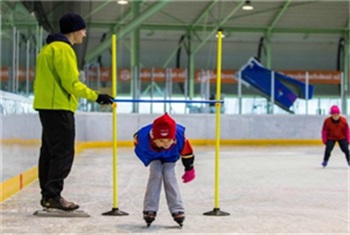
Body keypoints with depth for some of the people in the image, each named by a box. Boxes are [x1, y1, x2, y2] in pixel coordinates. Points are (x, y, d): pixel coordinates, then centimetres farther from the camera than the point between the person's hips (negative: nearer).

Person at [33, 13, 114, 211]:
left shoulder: (50, 47, 20)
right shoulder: (63, 49, -12)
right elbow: (71, 83, -17)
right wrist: (95, 96, -14)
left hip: (47, 106, 10)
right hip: (59, 107, -10)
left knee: (50, 151, 11)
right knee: (63, 152, -8)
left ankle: (48, 194, 15)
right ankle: (53, 195, -8)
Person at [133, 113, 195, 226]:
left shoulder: (180, 138, -43)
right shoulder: (143, 137, -43)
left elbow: (187, 152, -20)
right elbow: (137, 140, -15)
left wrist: (189, 169, -6)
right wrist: (147, 160, -1)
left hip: (171, 157, 0)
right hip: (153, 156, 0)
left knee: (169, 176, -16)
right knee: (155, 175, -18)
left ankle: (177, 210, -11)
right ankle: (150, 210, -13)